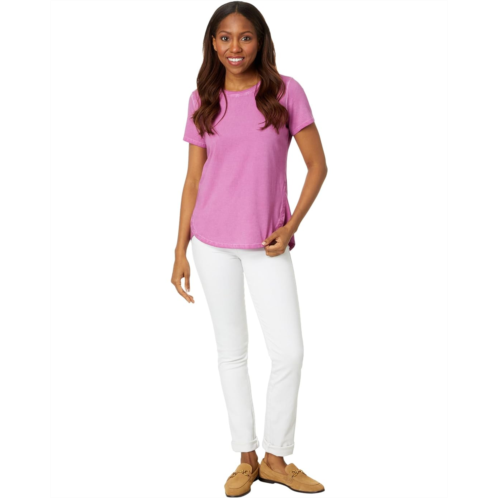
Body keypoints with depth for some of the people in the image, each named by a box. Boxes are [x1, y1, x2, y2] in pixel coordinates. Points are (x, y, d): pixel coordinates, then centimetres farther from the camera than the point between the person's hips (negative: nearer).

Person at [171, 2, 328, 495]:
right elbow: (193, 178, 6)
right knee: (231, 351, 8)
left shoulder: (285, 91, -2)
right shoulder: (203, 100, 4)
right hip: (212, 241, 1)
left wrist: (291, 226, -10)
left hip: (267, 245, -1)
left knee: (289, 351, -3)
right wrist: (180, 250, 3)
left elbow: (317, 165, 0)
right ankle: (246, 458, 22)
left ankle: (276, 458, 18)